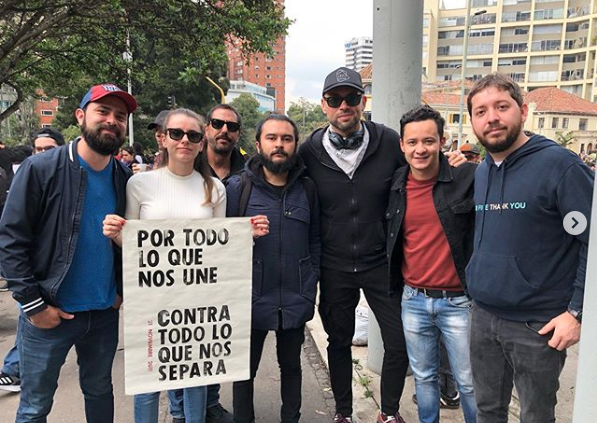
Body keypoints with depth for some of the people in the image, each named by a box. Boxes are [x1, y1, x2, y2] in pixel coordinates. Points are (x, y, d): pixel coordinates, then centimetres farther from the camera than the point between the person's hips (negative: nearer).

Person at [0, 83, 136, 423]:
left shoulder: (125, 178, 2)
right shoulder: (41, 169, -12)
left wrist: (122, 290, 3)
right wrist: (33, 303, -13)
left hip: (106, 313, 4)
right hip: (49, 314, -4)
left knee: (100, 391, 21)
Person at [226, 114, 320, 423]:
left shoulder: (307, 188, 4)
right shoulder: (237, 186, -5)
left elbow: (314, 239, 7)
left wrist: (310, 283, 2)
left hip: (296, 301, 3)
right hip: (251, 299, -2)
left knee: (291, 366, 20)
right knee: (245, 369, 14)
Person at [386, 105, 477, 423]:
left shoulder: (469, 177, -11)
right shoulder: (395, 186, 2)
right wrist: (395, 285, 13)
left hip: (459, 301, -3)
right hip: (413, 301, 4)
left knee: (469, 383, 11)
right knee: (423, 377, 19)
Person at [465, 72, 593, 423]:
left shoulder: (558, 164, -14)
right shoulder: (479, 173, 7)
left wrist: (577, 312, -15)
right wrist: (475, 284, 10)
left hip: (538, 325, -5)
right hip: (483, 316, 6)